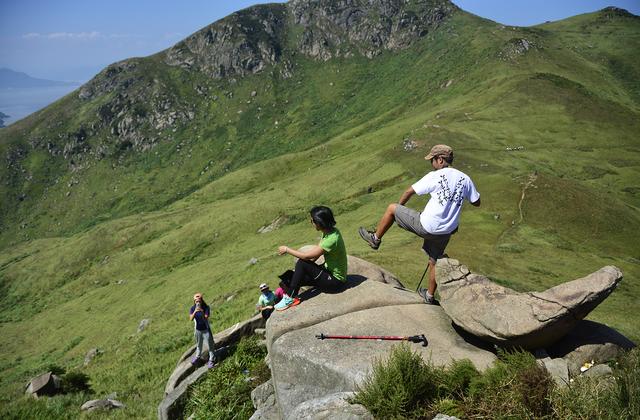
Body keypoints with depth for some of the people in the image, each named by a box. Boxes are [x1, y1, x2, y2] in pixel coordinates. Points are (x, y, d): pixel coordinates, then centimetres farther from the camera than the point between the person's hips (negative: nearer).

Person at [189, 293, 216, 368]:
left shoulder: (206, 308, -18)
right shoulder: (192, 308, -13)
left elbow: (206, 319, -26)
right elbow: (191, 319, -27)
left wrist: (202, 313, -44)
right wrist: (195, 312, -44)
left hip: (206, 329, -3)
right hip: (197, 330, 3)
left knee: (210, 345, 5)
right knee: (198, 344, 23)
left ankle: (211, 360, 21)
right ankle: (197, 356, 46)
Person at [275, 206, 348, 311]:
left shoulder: (332, 239, -30)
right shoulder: (329, 231, -2)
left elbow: (307, 256, -25)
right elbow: (316, 249, 6)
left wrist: (287, 249, -12)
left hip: (335, 280, -9)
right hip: (329, 271, 9)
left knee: (302, 263, -18)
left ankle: (291, 298, -10)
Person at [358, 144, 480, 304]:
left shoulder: (435, 176, -12)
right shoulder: (465, 179, 1)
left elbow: (409, 191, -6)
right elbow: (476, 202, 11)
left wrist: (399, 206, 13)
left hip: (426, 226, -6)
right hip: (446, 231, 6)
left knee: (391, 208, 11)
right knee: (434, 262, 24)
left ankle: (375, 239, 25)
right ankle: (429, 296, 38)